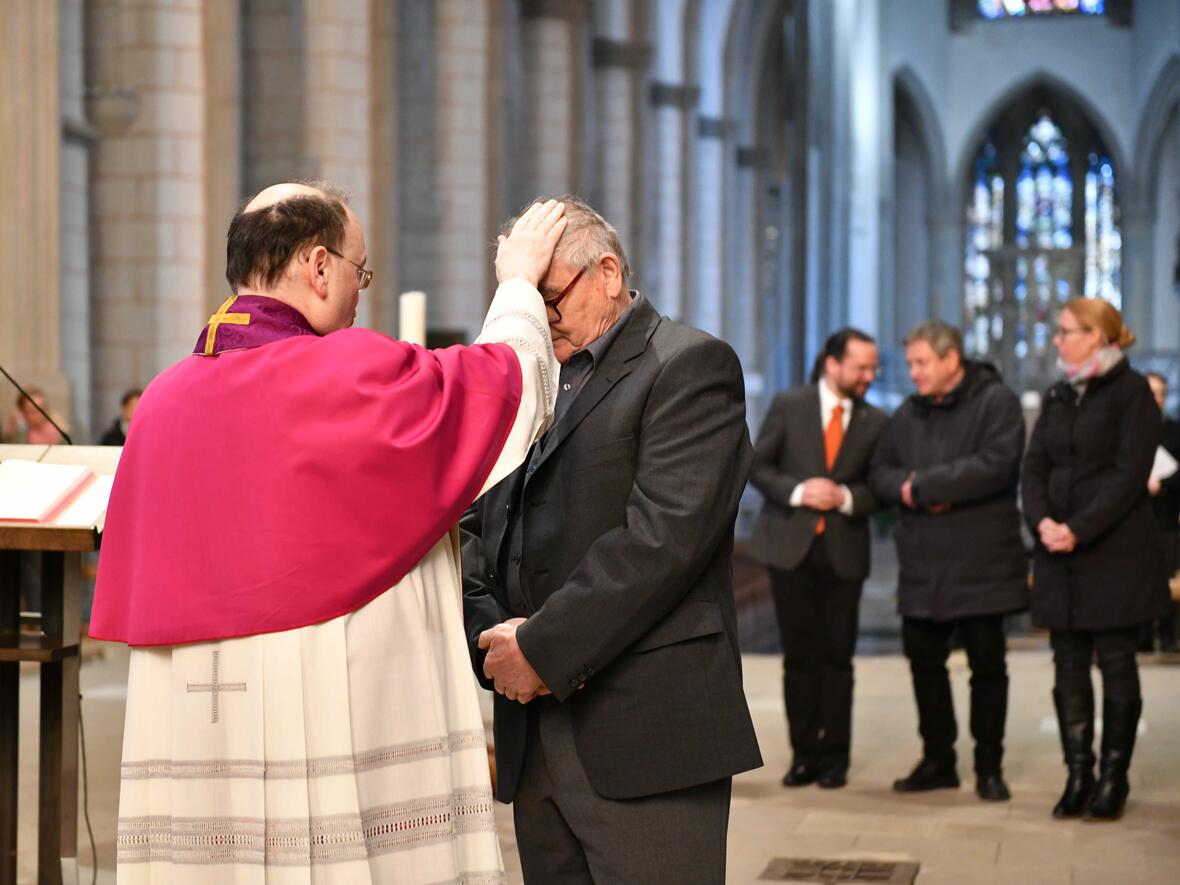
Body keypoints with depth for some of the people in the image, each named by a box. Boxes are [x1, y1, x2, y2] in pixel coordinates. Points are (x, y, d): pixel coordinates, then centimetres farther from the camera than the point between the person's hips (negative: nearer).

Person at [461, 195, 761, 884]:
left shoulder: (690, 365, -5)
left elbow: (665, 535, -17)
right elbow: (478, 528, 16)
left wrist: (542, 647, -15)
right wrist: (496, 633, -3)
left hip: (645, 734, -7)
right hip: (537, 738, 7)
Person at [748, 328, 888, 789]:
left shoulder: (875, 422, 4)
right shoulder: (788, 405, 2)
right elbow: (758, 466, 1)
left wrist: (847, 497, -15)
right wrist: (796, 491, -14)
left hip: (843, 552, 1)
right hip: (790, 545, -1)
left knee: (837, 657, 2)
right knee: (800, 655, 4)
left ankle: (834, 758, 10)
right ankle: (804, 755, 11)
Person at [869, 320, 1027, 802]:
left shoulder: (996, 402, -6)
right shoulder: (908, 413, 13)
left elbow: (995, 465, -20)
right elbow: (880, 472, 10)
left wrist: (922, 485, -17)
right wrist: (909, 487, -14)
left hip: (980, 561, -6)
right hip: (922, 564, 6)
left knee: (987, 664, 2)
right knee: (924, 660, 10)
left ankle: (989, 767, 13)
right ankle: (938, 760, 22)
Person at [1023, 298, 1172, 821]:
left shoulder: (1131, 392, -5)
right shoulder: (1057, 397, 14)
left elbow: (1130, 474, -12)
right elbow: (1035, 467, 9)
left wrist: (1079, 529, -18)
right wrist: (1042, 521, -10)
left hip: (1116, 554, -6)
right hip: (1060, 558, 6)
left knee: (1116, 663, 1)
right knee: (1069, 666, 6)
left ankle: (1113, 779, 8)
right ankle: (1077, 776, 11)